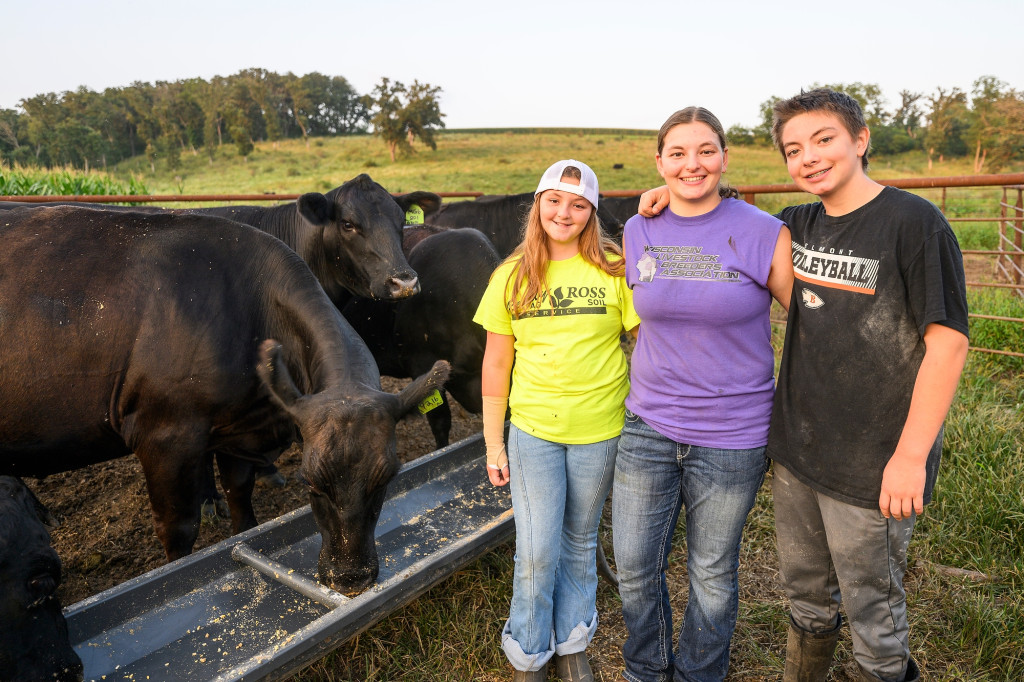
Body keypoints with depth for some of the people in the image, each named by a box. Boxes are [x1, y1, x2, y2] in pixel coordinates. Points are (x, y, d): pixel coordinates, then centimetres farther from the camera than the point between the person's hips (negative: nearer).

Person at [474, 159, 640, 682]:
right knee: (536, 552, 5)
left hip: (600, 432, 0)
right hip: (532, 429, 0)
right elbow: (496, 364, 3)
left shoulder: (614, 270, -5)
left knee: (580, 542, 17)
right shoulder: (512, 276, -1)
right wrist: (493, 443, 3)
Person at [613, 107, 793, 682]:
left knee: (713, 574, 15)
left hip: (731, 438, -3)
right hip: (647, 427, 3)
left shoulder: (764, 234, -10)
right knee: (634, 567, 12)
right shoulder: (639, 232, 2)